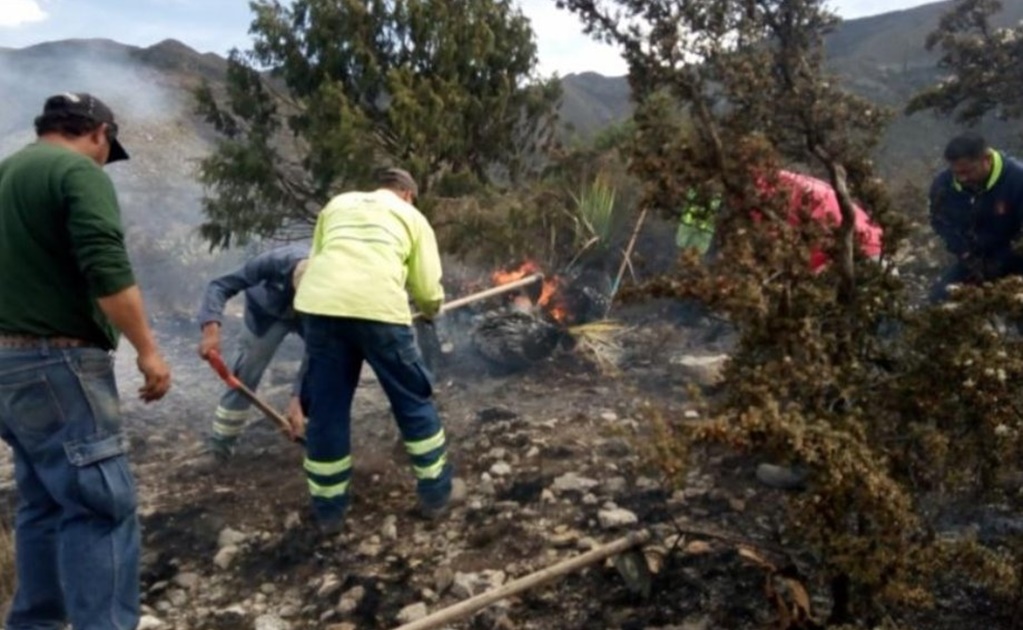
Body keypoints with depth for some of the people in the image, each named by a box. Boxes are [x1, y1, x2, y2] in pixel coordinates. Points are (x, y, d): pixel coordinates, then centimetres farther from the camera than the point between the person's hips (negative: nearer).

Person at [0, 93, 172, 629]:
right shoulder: (79, 172, -10)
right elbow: (108, 272, -20)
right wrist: (148, 351, -15)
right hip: (57, 363, -9)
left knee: (45, 502, 16)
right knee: (103, 503, -7)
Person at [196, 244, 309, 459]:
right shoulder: (274, 262, -43)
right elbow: (219, 286, -36)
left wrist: (298, 398, -40)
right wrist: (211, 328, -54)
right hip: (267, 312, -1)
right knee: (244, 375, -8)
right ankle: (222, 441, 8)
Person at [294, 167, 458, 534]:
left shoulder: (337, 204, 30)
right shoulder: (412, 217, 22)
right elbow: (428, 291, 17)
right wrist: (430, 311, 40)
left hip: (321, 302, 3)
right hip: (378, 307, -3)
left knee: (326, 409, 15)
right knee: (413, 402, 15)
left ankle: (328, 510, 24)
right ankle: (436, 493, 25)